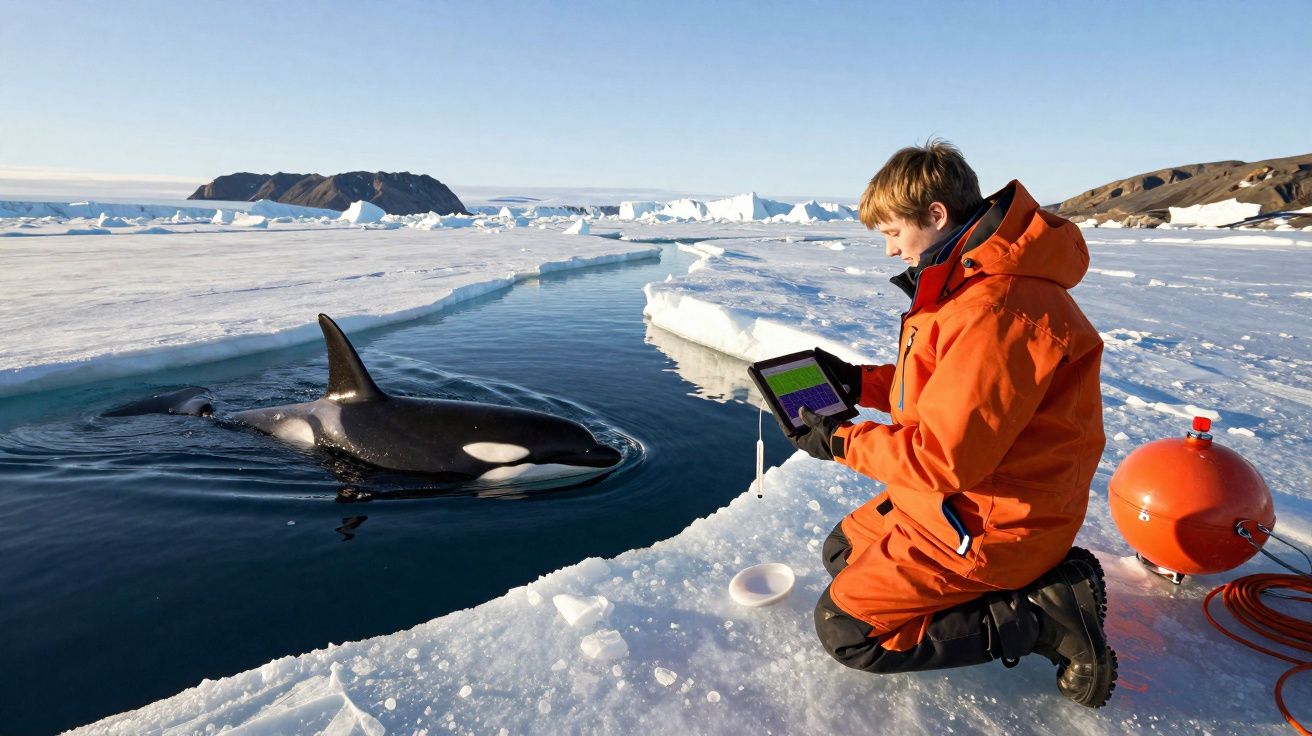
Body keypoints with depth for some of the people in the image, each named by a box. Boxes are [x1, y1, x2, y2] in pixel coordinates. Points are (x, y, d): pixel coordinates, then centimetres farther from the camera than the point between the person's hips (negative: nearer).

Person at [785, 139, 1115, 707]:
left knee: (843, 630, -5)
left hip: (988, 525, -10)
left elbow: (944, 458, -28)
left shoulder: (995, 309, -29)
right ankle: (1036, 577, 12)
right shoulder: (972, 281, 6)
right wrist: (860, 383, 4)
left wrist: (839, 441, -16)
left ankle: (1045, 617, -3)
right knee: (842, 551, 21)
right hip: (962, 493, 10)